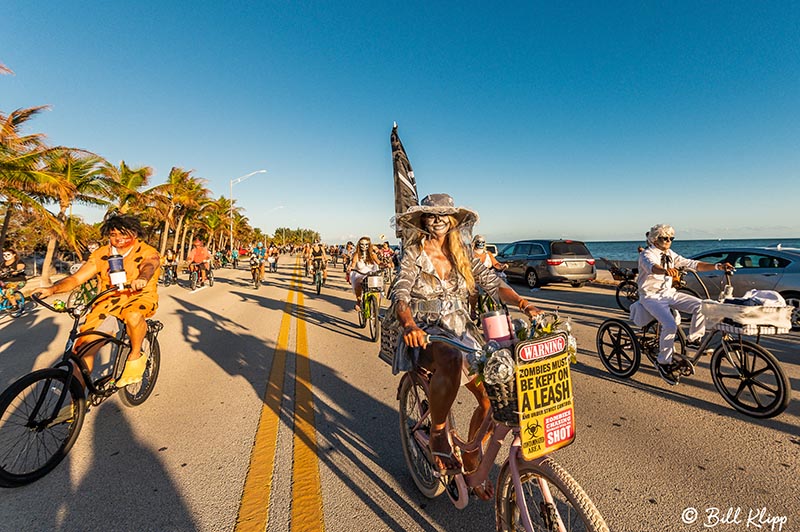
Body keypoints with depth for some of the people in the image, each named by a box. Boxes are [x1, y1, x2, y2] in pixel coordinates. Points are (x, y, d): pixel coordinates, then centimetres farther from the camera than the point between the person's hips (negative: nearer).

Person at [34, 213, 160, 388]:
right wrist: (52, 289, -23)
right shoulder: (101, 254, 1)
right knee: (83, 346, -8)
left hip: (140, 297, -4)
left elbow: (149, 266, -35)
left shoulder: (147, 252, -11)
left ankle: (135, 357, -12)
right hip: (108, 300, 4)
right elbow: (76, 277, -3)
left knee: (133, 315, -40)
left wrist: (142, 279, -58)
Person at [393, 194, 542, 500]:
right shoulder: (413, 255, -4)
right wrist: (409, 324, -38)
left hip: (462, 332, 5)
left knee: (490, 398, -7)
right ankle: (438, 432, -10)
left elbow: (493, 283, -2)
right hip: (426, 335, -4)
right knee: (451, 362, -38)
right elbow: (400, 295, -17)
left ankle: (471, 462, 22)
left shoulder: (462, 255, 7)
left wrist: (524, 304, -20)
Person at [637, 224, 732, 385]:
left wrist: (718, 266, -11)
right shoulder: (646, 254, -13)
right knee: (670, 325, -25)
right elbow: (651, 266, -35)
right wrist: (666, 270, -57)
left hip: (669, 293, 7)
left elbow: (693, 264, 4)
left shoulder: (670, 255, 9)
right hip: (651, 297, -7)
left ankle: (694, 339, 11)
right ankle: (663, 362, -7)